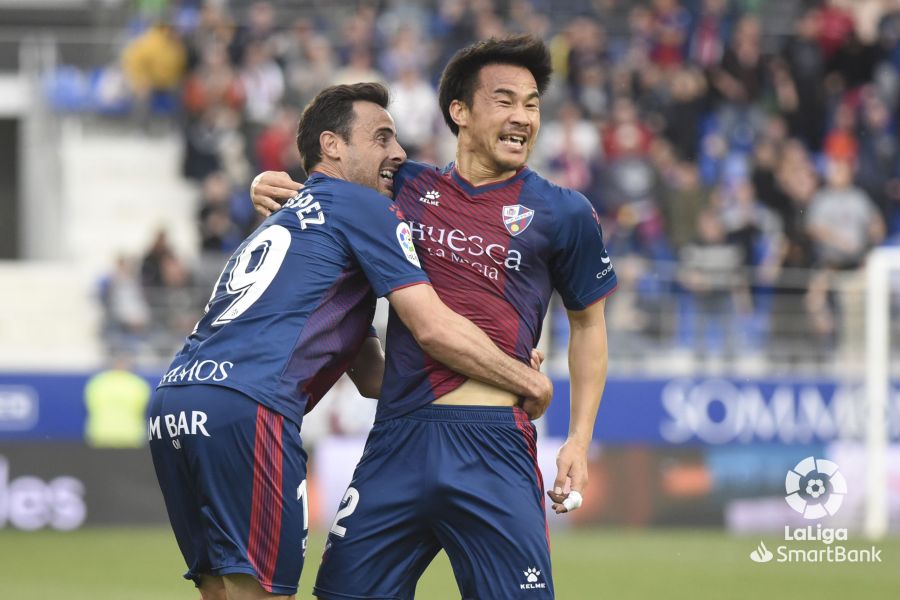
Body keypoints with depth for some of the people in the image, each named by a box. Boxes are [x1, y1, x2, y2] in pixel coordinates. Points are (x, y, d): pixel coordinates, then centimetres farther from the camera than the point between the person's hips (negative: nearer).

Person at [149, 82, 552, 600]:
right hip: (246, 408, -9)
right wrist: (528, 382, 10)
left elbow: (371, 376, 33)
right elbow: (433, 328, -3)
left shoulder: (283, 222, 34)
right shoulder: (363, 208, 7)